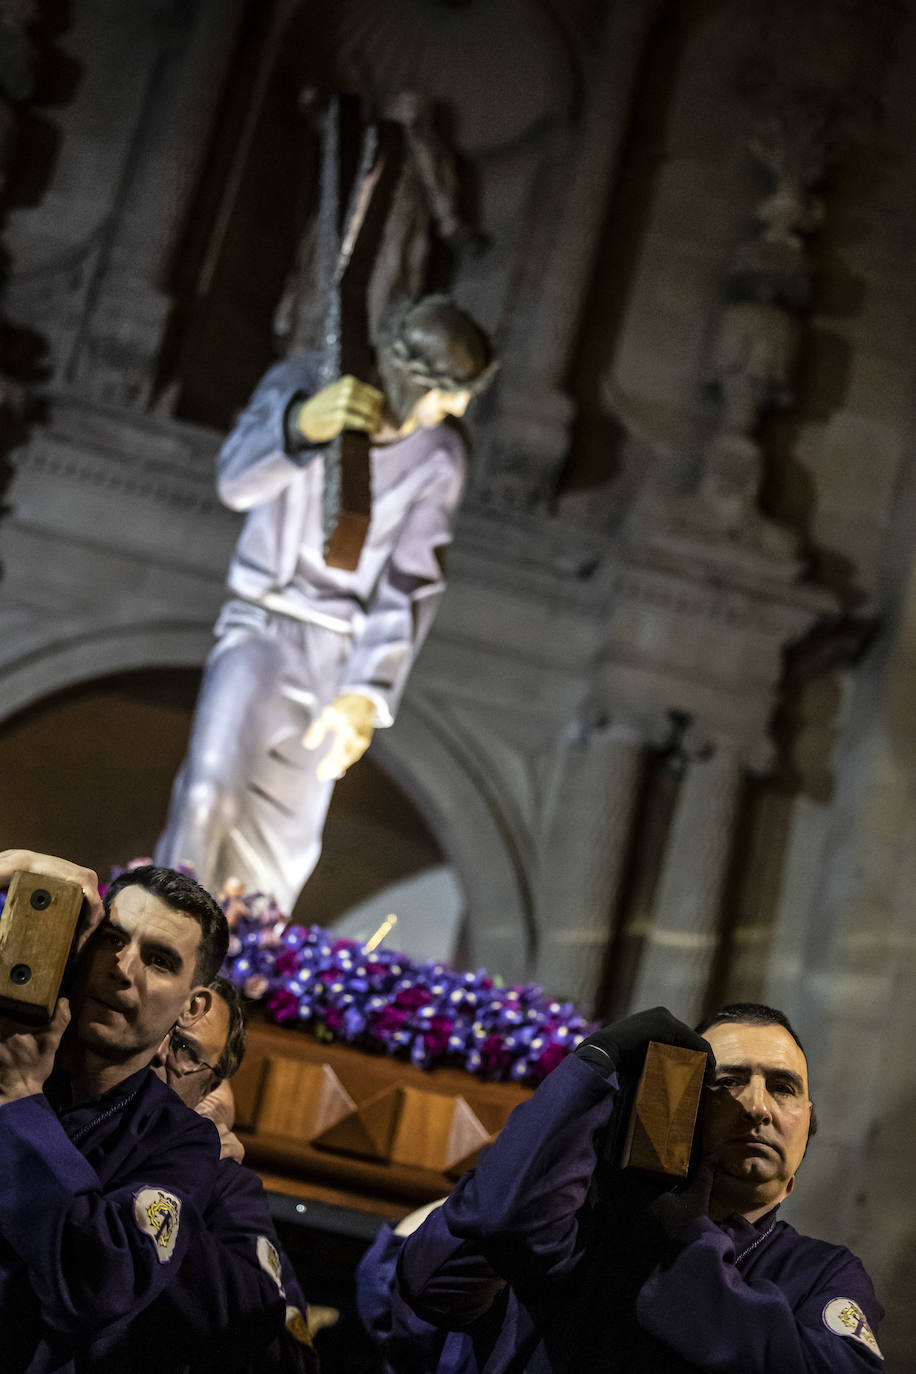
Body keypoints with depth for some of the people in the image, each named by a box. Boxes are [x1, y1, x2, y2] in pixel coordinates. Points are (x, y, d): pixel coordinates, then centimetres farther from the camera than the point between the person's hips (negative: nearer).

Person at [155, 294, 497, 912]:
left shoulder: (440, 459, -9)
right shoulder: (300, 384, -13)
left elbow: (411, 588, -13)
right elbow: (241, 480, -29)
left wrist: (367, 696, -26)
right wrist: (303, 423, -50)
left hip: (339, 656, 2)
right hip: (262, 627, -2)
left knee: (283, 849, 6)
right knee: (210, 793, -24)